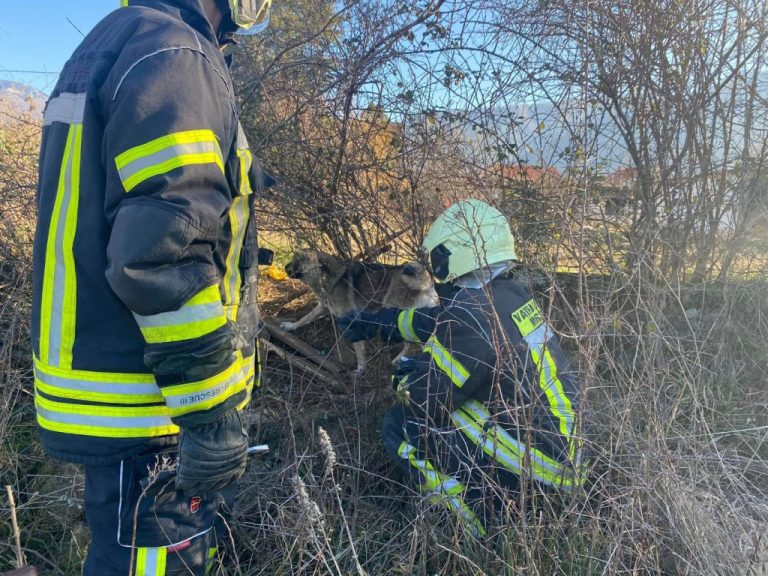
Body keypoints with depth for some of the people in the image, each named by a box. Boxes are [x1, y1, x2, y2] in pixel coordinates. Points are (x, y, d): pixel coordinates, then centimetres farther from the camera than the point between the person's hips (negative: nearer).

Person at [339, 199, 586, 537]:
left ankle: (484, 534, 0)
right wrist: (371, 323, 28)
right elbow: (431, 322, 18)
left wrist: (402, 375, 8)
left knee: (401, 427, -3)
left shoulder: (473, 314, -23)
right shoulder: (509, 294, 4)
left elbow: (422, 397, -15)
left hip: (537, 464, -9)